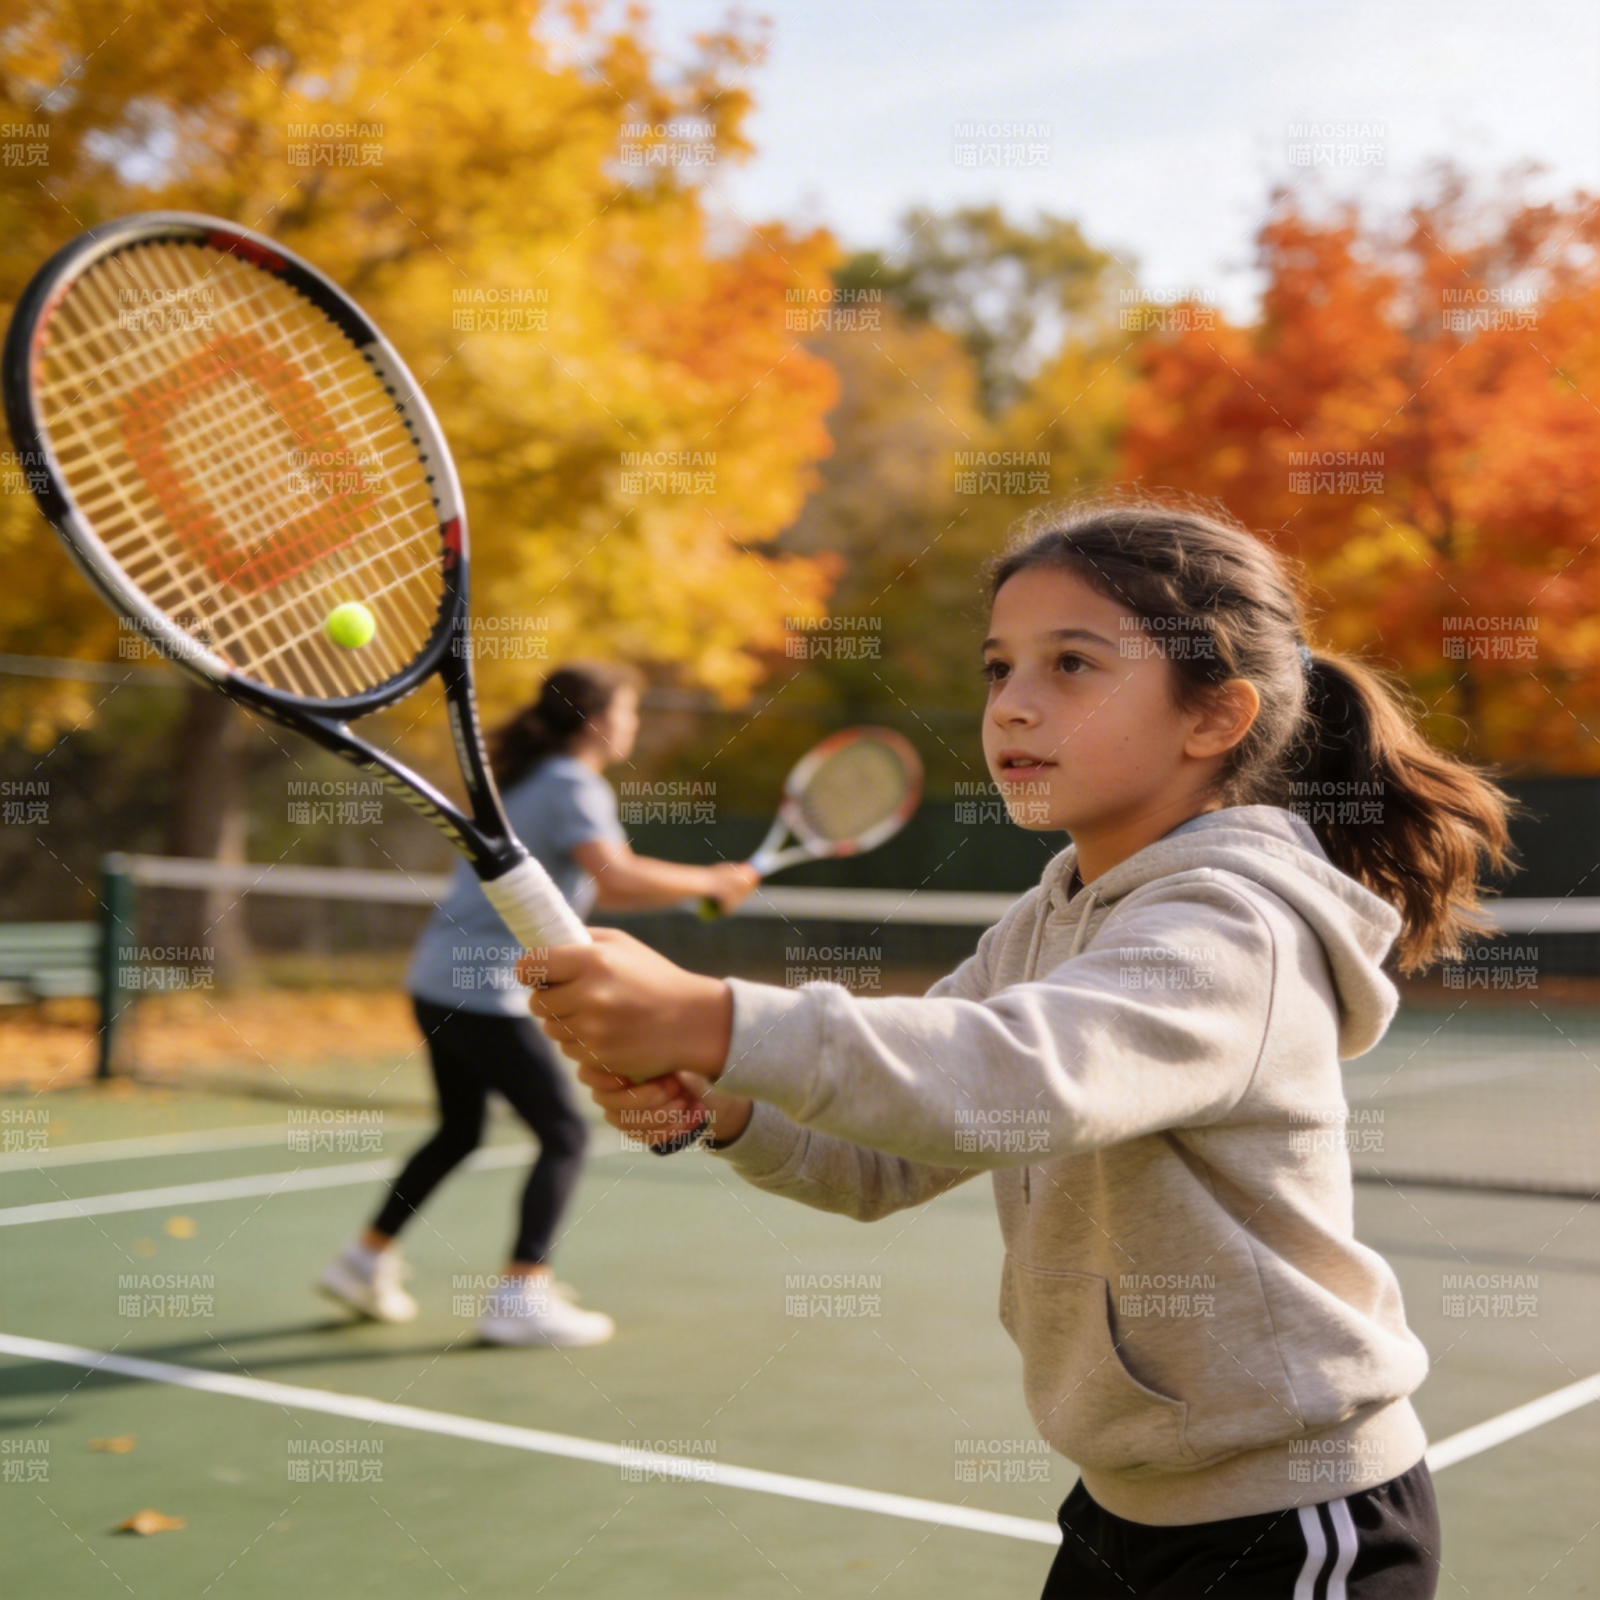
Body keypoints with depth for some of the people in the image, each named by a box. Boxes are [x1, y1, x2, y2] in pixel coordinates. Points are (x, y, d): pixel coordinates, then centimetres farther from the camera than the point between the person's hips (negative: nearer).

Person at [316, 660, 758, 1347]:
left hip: (438, 981, 10)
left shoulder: (529, 781, 18)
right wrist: (708, 881, -17)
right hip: (487, 989, -10)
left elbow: (596, 886, 20)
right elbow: (617, 879, -29)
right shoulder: (573, 787, -13)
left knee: (459, 1132, 22)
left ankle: (365, 1261, 29)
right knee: (564, 1133, -4)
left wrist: (695, 889, 11)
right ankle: (520, 1294, -6)